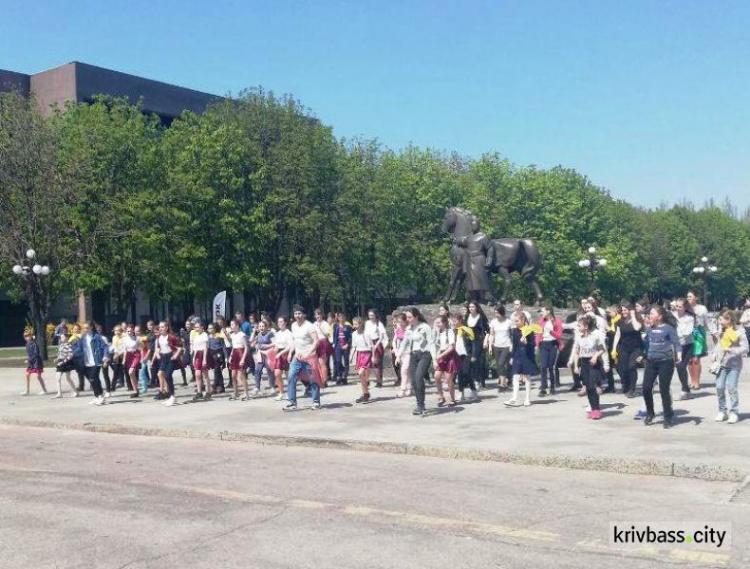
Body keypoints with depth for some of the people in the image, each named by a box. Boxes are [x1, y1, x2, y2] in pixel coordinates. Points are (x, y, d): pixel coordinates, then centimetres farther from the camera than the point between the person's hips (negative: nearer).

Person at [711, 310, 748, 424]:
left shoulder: (739, 331, -10)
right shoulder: (722, 331, 6)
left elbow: (745, 349, -13)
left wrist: (730, 350, -24)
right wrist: (715, 354, 7)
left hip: (734, 364, -5)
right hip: (721, 363, 5)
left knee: (731, 387, -6)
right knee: (720, 387, 2)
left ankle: (734, 412, 6)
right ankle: (722, 411, 14)